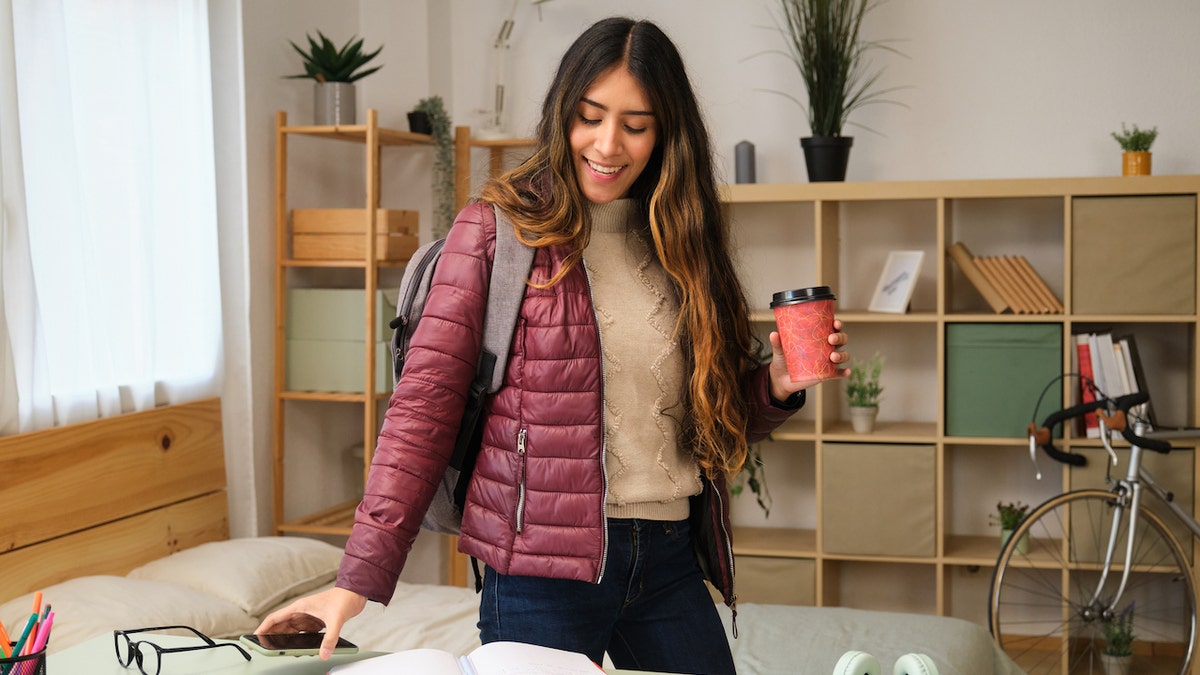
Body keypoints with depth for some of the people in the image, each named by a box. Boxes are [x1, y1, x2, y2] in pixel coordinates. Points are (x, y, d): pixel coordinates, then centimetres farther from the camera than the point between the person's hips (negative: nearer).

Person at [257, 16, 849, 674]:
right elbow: (425, 401, -11)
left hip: (670, 558, 5)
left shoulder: (677, 244, 10)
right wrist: (360, 576, -18)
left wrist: (776, 387, -5)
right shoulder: (498, 229, -4)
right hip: (542, 562, -4)